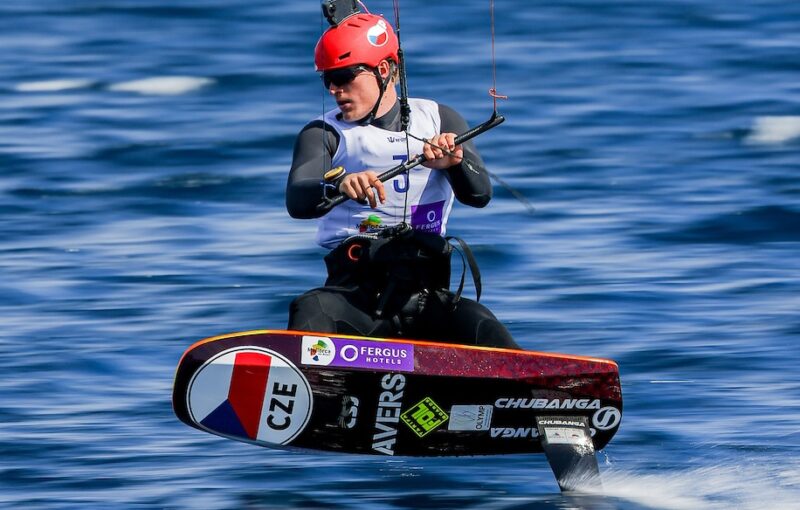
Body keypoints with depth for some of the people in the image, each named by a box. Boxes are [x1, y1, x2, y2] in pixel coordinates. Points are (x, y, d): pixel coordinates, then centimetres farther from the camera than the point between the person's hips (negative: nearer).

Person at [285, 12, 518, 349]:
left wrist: (454, 162, -24)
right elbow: (296, 202, -11)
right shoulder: (323, 133, 10)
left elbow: (479, 195, 0)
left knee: (480, 327, -30)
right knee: (310, 312, -34)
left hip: (424, 293, 1)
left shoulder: (438, 121, 14)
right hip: (354, 292, -1)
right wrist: (340, 185, -34)